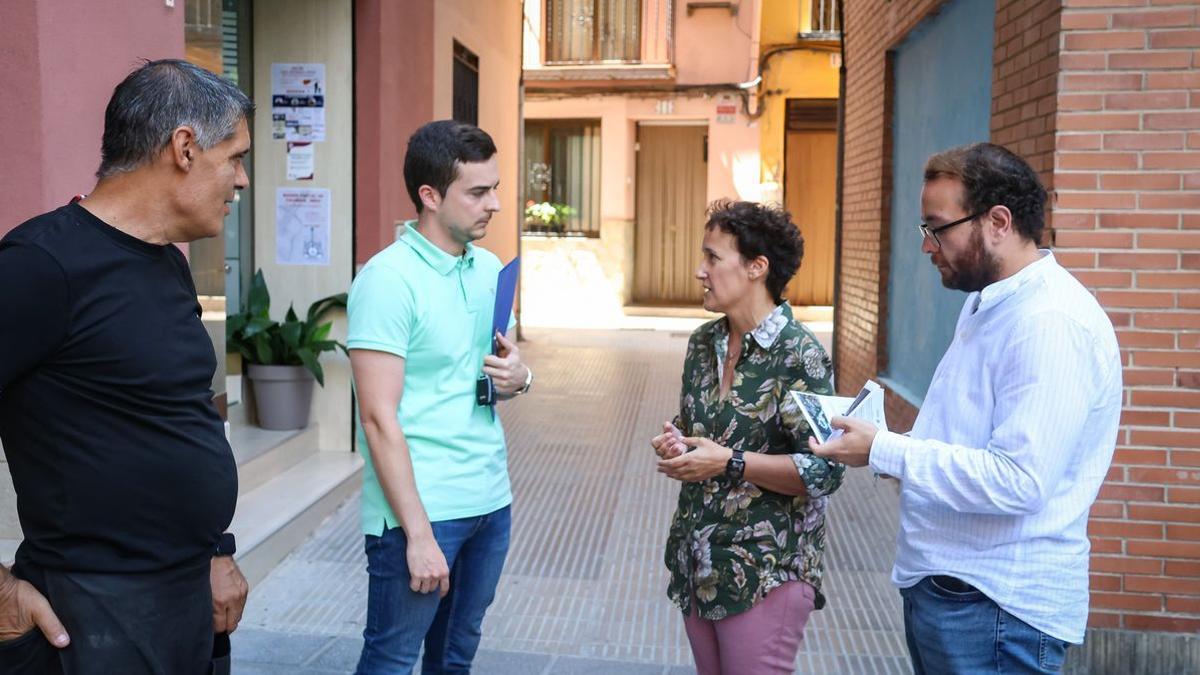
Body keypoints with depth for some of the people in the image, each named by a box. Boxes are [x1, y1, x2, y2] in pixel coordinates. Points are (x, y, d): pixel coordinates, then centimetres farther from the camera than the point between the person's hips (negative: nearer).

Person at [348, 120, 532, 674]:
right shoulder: (388, 279, -13)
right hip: (419, 507, -6)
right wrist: (419, 532, -17)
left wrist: (519, 377, -4)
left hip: (491, 501, 7)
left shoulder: (490, 269, 8)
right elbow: (378, 418, -16)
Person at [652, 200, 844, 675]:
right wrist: (674, 443, -3)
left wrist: (730, 463, -22)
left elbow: (824, 471, -16)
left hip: (767, 570, -7)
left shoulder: (799, 355, -14)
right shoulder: (703, 343, 7)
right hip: (697, 560, 7)